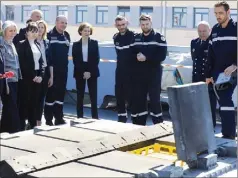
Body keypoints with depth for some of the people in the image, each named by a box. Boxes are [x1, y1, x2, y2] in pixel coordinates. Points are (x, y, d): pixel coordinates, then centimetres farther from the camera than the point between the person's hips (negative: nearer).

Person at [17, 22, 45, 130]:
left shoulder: (37, 45, 15)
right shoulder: (22, 44, -3)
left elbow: (41, 61, 14)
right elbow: (22, 63, -11)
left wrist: (41, 75, -1)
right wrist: (32, 76, -13)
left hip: (37, 77, 6)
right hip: (26, 78, -6)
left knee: (34, 102, 7)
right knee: (24, 102, -5)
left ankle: (33, 125, 13)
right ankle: (22, 126, -2)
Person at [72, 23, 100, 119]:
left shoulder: (94, 43, 6)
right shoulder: (76, 44, 5)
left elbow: (96, 59, 0)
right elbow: (75, 60, -1)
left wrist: (90, 71, -11)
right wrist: (83, 72, -12)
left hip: (92, 72, 0)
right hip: (80, 73, 0)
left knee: (93, 95, -2)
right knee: (80, 96, 2)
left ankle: (95, 117, 2)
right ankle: (80, 117, 7)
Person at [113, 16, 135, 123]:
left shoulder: (133, 36, -12)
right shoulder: (116, 38, 8)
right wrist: (120, 63, 15)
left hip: (131, 71, -6)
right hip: (120, 70, 6)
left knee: (130, 95, -6)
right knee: (119, 95, 9)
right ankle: (122, 117, 22)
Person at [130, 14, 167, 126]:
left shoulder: (159, 37, -1)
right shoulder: (136, 38, 13)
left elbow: (162, 56, -9)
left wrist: (146, 58, -16)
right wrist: (136, 56, -11)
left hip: (154, 73, -4)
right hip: (138, 74, 4)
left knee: (155, 99, -7)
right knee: (138, 99, 4)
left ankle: (158, 125, 1)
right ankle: (138, 124, 14)